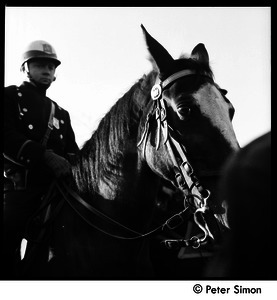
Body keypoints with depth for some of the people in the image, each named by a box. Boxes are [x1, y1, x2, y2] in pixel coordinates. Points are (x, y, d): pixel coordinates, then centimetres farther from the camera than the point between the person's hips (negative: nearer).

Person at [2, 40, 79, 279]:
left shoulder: (60, 113, 24)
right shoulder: (11, 96, 8)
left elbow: (72, 151, 16)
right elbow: (7, 137, -10)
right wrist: (46, 155, -22)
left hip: (51, 192, 5)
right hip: (17, 188, -5)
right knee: (7, 253, -10)